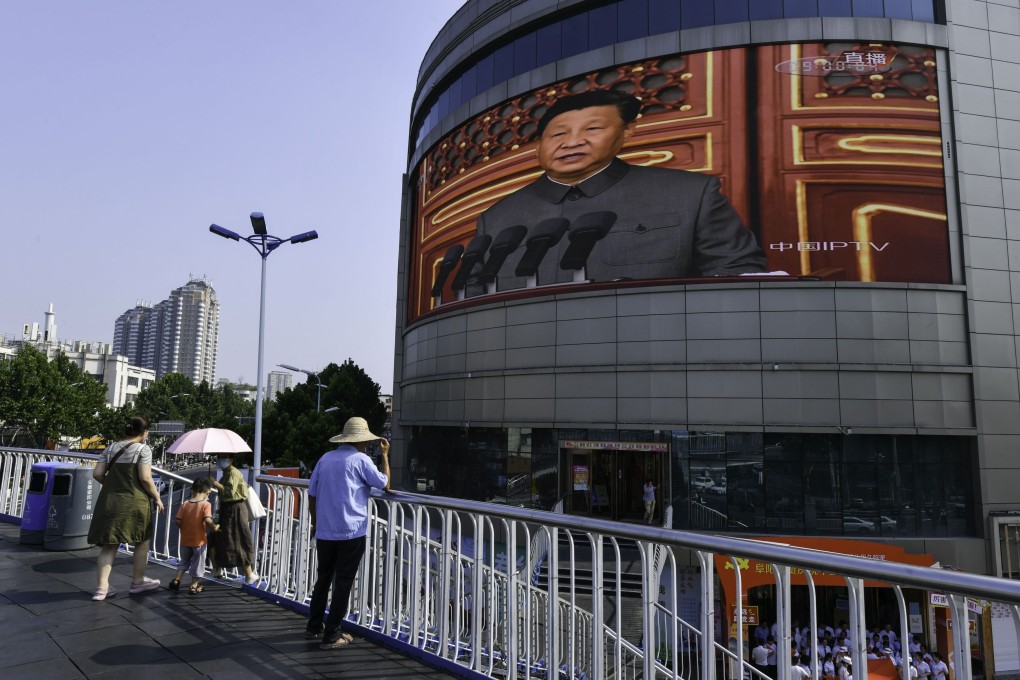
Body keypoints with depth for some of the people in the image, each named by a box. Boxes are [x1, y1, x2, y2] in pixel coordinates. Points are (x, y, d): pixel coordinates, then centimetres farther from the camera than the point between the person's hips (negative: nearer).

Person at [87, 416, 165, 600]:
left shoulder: (111, 448, 10)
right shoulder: (143, 449, -7)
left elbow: (97, 474, 6)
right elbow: (145, 478, -14)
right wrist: (157, 498, -4)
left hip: (109, 501, 5)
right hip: (134, 502, -5)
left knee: (109, 545, 10)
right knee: (142, 541, 15)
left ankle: (101, 588, 7)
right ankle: (138, 581, 25)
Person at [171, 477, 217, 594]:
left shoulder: (185, 504, -3)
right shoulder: (206, 504, -16)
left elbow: (178, 521, -5)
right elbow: (208, 520, -28)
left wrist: (185, 528, 12)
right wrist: (214, 527, -11)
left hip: (185, 540, 4)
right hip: (199, 540, -4)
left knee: (184, 561, 25)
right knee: (197, 563, 12)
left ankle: (176, 580, 21)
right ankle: (194, 585, 18)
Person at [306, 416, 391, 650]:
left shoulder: (325, 458, 8)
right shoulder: (361, 460, -8)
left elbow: (312, 494, 11)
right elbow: (385, 484, 1)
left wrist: (315, 522, 22)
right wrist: (384, 455, 10)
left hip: (324, 532, 6)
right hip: (351, 534, -5)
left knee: (323, 579, 20)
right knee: (343, 583, 3)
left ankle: (314, 627, 29)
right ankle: (331, 635, 7)